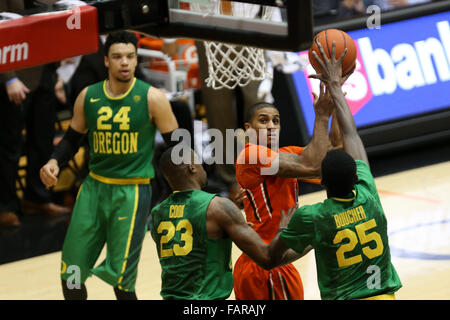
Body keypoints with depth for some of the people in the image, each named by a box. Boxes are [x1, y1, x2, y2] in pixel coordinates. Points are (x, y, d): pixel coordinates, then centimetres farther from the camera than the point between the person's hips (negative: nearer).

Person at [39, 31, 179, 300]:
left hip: (133, 192, -4)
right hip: (95, 187, 4)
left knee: (120, 278, -6)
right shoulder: (88, 97, 3)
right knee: (71, 275, 4)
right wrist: (55, 162, -5)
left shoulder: (152, 98, -7)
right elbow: (72, 139, 15)